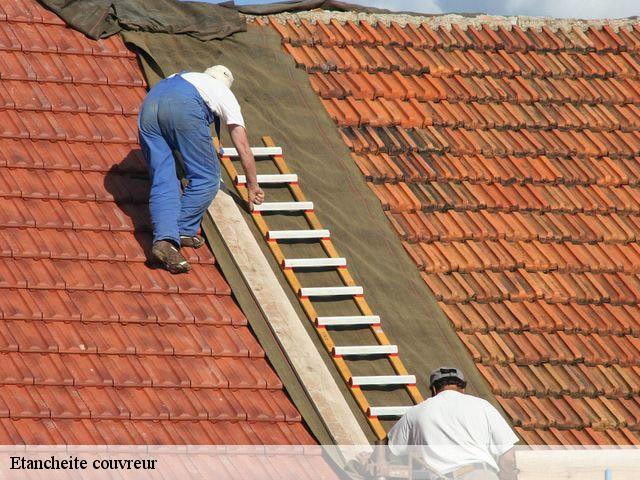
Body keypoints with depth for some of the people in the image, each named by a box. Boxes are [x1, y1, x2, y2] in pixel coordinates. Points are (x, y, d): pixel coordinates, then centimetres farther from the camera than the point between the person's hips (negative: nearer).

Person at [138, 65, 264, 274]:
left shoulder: (192, 78, 46)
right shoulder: (225, 95, 32)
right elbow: (243, 148, 31)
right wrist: (253, 186, 42)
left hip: (149, 103, 5)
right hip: (183, 107, -5)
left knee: (162, 181, 1)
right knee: (206, 178, 7)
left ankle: (165, 238, -17)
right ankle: (182, 231, 0)